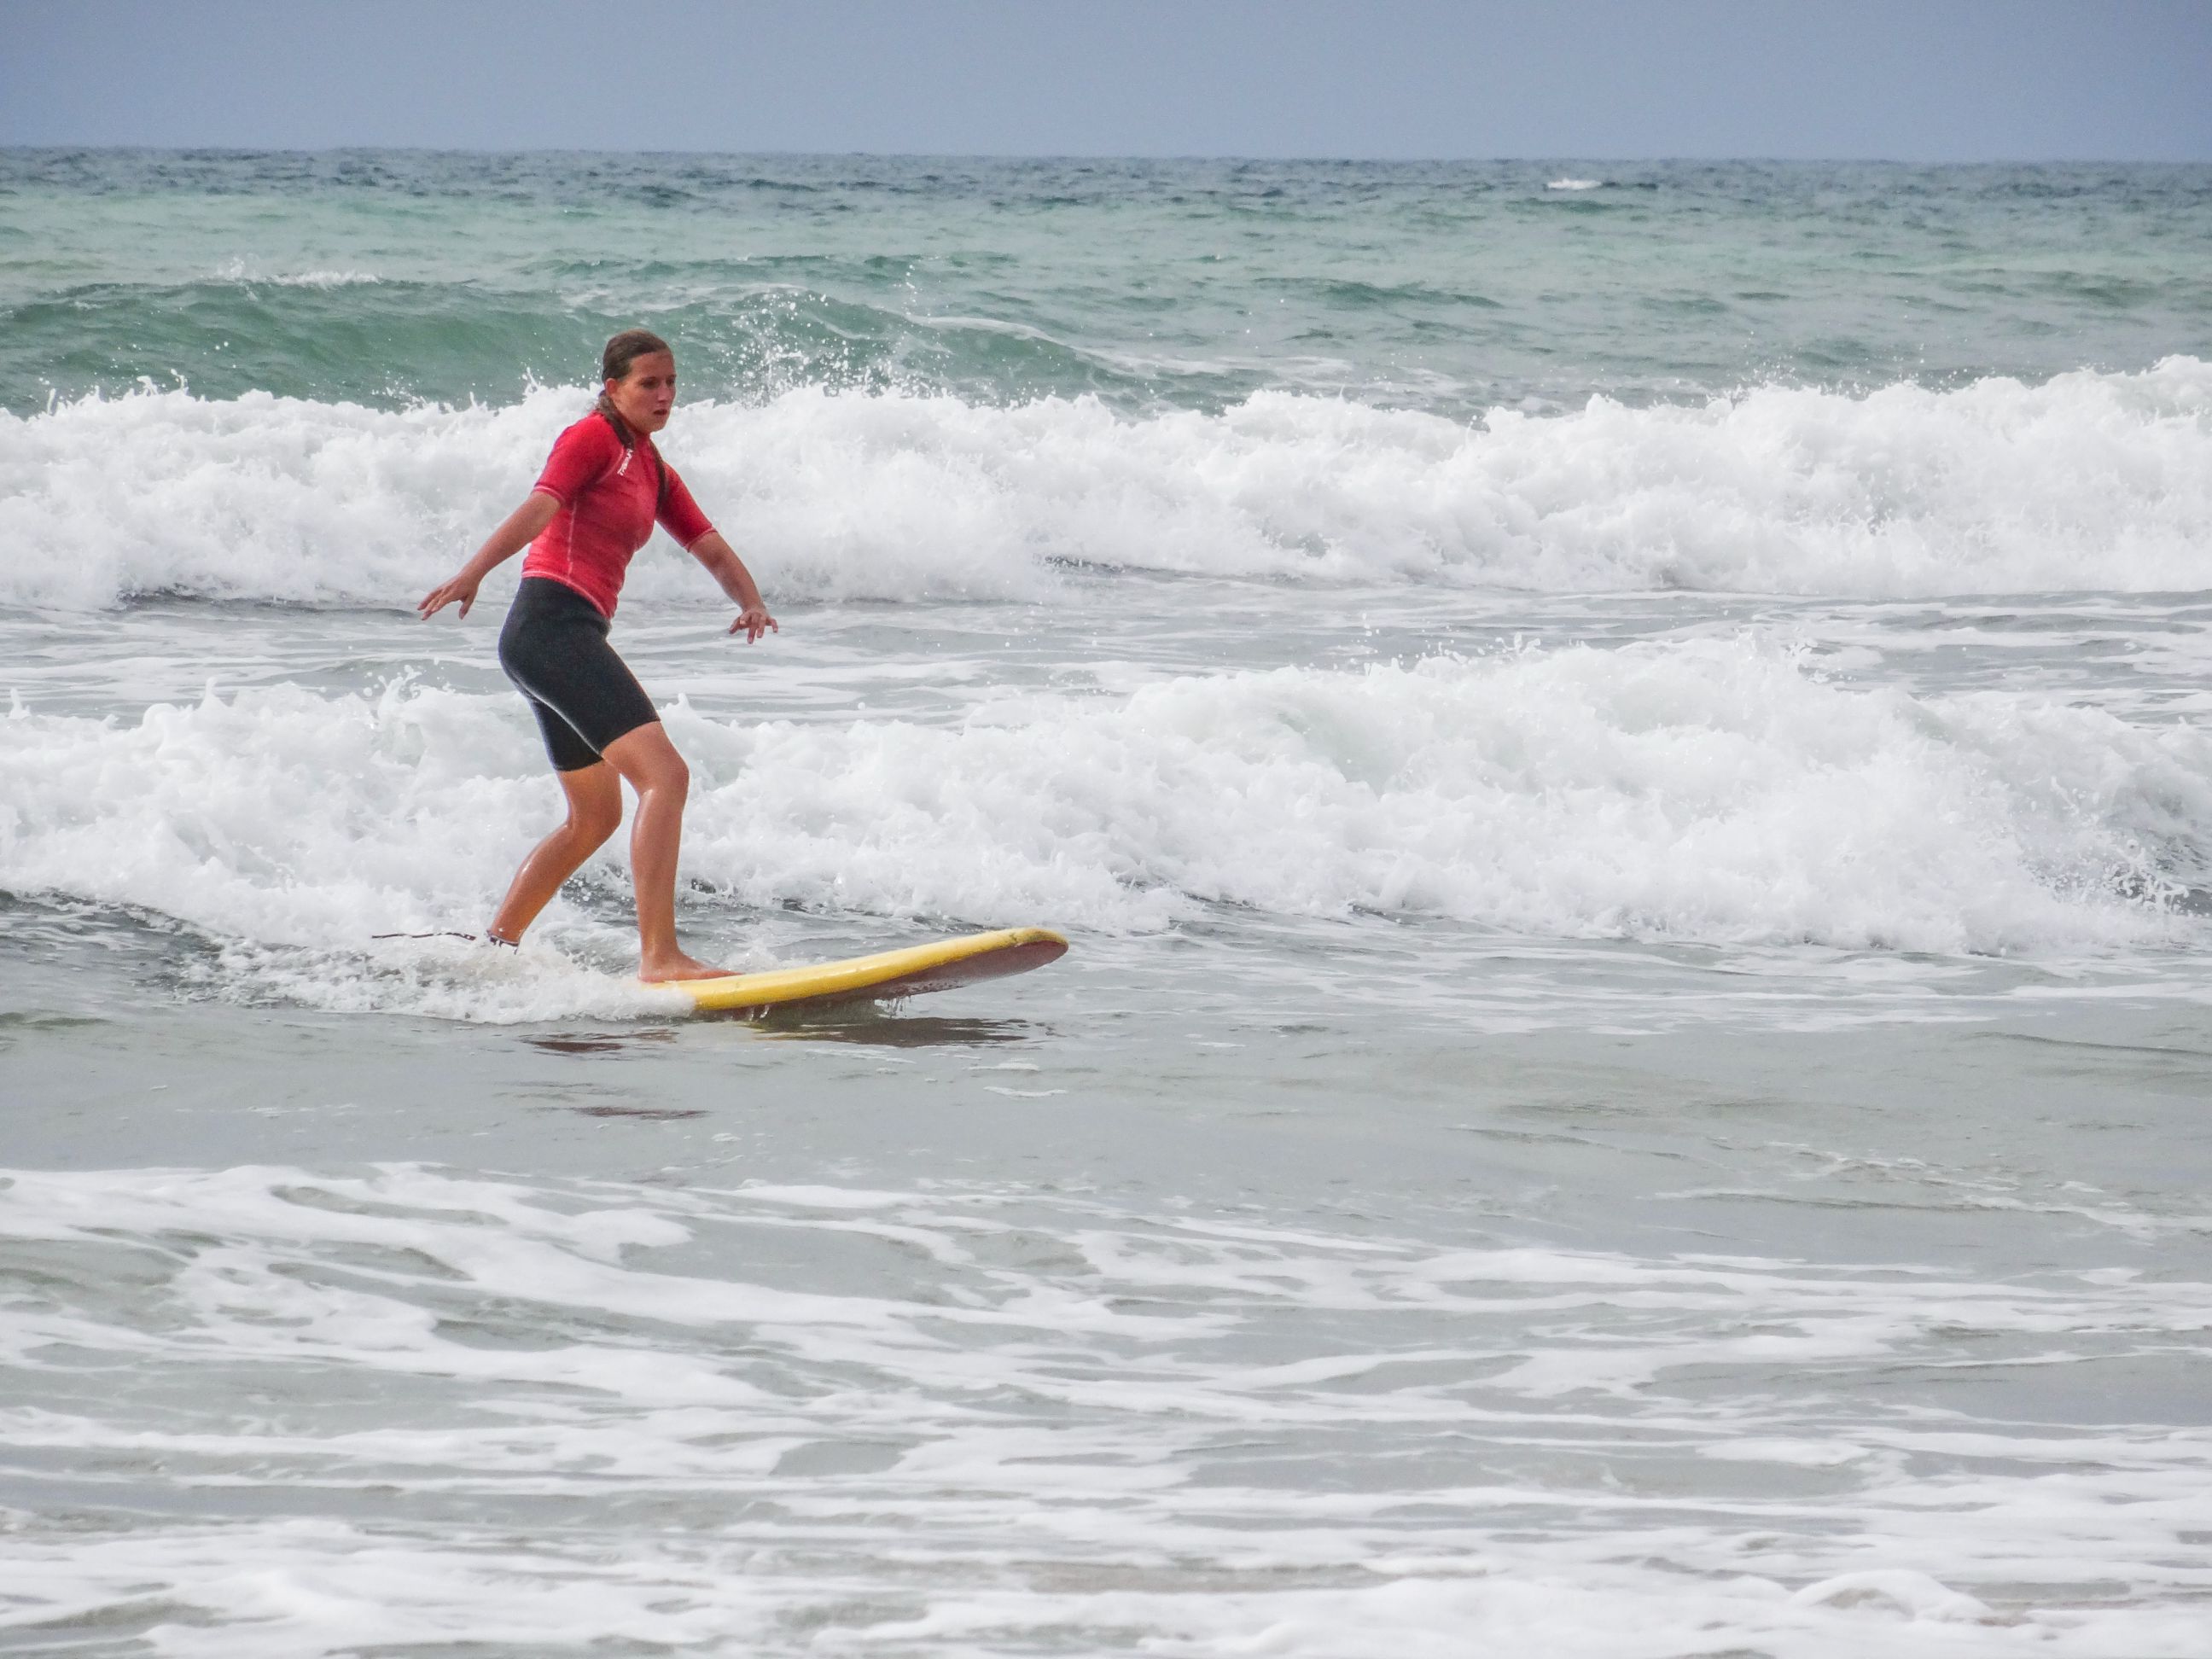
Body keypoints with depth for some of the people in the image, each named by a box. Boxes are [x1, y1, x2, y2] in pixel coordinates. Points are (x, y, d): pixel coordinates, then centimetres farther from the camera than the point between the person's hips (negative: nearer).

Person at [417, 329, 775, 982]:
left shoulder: (654, 473, 23)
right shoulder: (593, 438, -3)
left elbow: (712, 549, 20)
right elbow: (540, 508, -19)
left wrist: (750, 603, 0)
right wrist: (472, 573, -32)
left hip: (572, 640, 10)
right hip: (553, 624, -10)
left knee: (595, 817, 21)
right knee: (665, 775, -20)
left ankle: (495, 945, 27)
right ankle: (659, 955, -29)